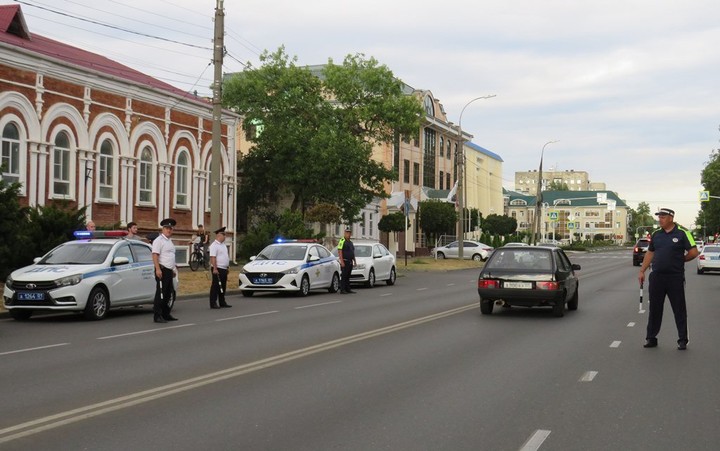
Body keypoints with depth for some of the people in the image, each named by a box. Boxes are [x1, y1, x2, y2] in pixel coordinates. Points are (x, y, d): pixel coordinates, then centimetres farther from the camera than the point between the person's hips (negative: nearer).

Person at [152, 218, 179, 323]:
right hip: (162, 270, -9)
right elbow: (155, 255, -16)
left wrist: (173, 269, 24)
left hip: (169, 270, 9)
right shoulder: (159, 240, -8)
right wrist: (158, 269, -24)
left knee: (167, 293, 12)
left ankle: (165, 314, 20)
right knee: (160, 293, -9)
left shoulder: (169, 241, 20)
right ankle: (157, 316, -9)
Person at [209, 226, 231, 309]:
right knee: (215, 286, -6)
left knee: (223, 286, 12)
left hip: (224, 269, 9)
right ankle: (213, 303, -4)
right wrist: (215, 269, -25)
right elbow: (213, 258, -19)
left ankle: (222, 303, 19)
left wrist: (227, 268, 20)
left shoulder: (223, 245, 18)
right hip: (218, 269, -9)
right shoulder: (214, 245, -12)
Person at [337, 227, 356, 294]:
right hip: (345, 261, -8)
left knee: (348, 276, 10)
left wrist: (354, 261, 18)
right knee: (344, 276, -9)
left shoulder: (350, 242, 19)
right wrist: (342, 261, -20)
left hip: (350, 262, 8)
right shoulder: (342, 241, -7)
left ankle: (348, 289, 13)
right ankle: (342, 290, -9)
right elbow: (339, 251, -14)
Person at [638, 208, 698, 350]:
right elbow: (650, 253, 15)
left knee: (679, 310, 4)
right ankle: (651, 338, 18)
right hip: (657, 277, 4)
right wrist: (642, 271, 10)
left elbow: (694, 252, -8)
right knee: (654, 309, 9)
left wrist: (679, 261, 1)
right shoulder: (656, 234, 9)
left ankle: (682, 340, 11)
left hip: (675, 278, -4)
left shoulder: (682, 233, -6)